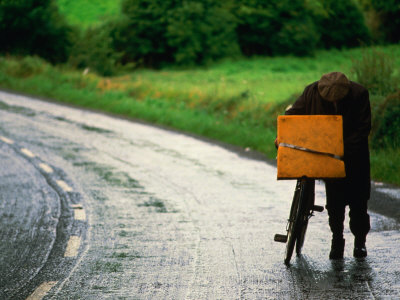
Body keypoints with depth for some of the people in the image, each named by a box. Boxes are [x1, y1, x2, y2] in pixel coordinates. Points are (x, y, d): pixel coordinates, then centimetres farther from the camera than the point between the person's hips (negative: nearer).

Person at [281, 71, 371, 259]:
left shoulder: (359, 94, -20)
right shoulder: (312, 92, -14)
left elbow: (363, 128, -15)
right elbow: (293, 114, -4)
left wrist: (346, 149, -24)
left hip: (354, 153, -1)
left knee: (358, 200, 4)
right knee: (334, 200, 0)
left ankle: (360, 241, 18)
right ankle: (337, 241, 13)